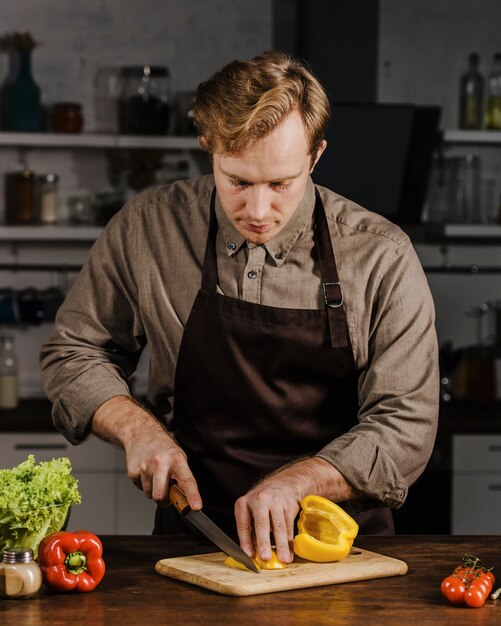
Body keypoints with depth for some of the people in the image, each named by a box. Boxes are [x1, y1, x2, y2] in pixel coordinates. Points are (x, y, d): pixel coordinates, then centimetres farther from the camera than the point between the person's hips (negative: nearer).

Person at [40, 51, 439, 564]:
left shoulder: (381, 257, -7)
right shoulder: (146, 228, -3)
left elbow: (405, 426, -6)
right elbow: (73, 352, 11)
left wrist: (294, 482, -21)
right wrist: (138, 427, -7)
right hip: (194, 536, 1)